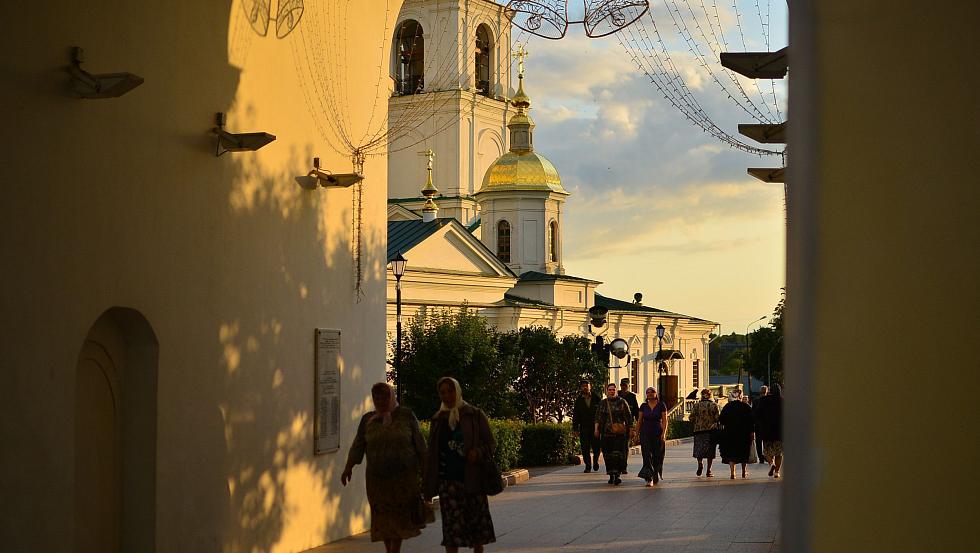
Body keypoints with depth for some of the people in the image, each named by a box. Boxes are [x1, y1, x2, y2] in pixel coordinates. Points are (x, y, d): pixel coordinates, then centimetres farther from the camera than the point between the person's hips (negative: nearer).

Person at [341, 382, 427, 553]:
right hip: (377, 477, 2)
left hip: (404, 475, -2)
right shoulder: (368, 419, 5)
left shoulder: (406, 415, -1)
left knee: (399, 515, -6)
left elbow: (419, 443, 2)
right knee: (384, 516, 6)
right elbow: (358, 445, -1)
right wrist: (348, 468, -10)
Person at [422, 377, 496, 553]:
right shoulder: (438, 419, 10)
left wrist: (478, 452, -18)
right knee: (451, 525, -5)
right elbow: (432, 453, 13)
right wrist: (428, 484, 9)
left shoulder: (475, 415, 3)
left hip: (473, 478, -1)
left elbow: (490, 443, 4)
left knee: (477, 520, 5)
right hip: (448, 480, 1)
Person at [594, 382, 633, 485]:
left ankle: (617, 475, -15)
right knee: (608, 455, 3)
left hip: (619, 433, -3)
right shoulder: (603, 403, 12)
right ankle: (611, 476, 11)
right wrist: (596, 429, -4)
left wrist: (630, 429, 0)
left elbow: (628, 417, 5)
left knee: (618, 454, -12)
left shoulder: (622, 402, 5)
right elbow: (598, 417, 8)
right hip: (606, 433, 3)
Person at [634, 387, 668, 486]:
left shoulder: (661, 405, 0)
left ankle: (656, 477, 25)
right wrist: (636, 433, 5)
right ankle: (649, 479, -15)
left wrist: (664, 433, -13)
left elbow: (664, 421, -3)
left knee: (657, 456, 6)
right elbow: (640, 421, 10)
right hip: (645, 433, 1)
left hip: (658, 433, -1)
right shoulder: (643, 406, 6)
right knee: (647, 455, -10)